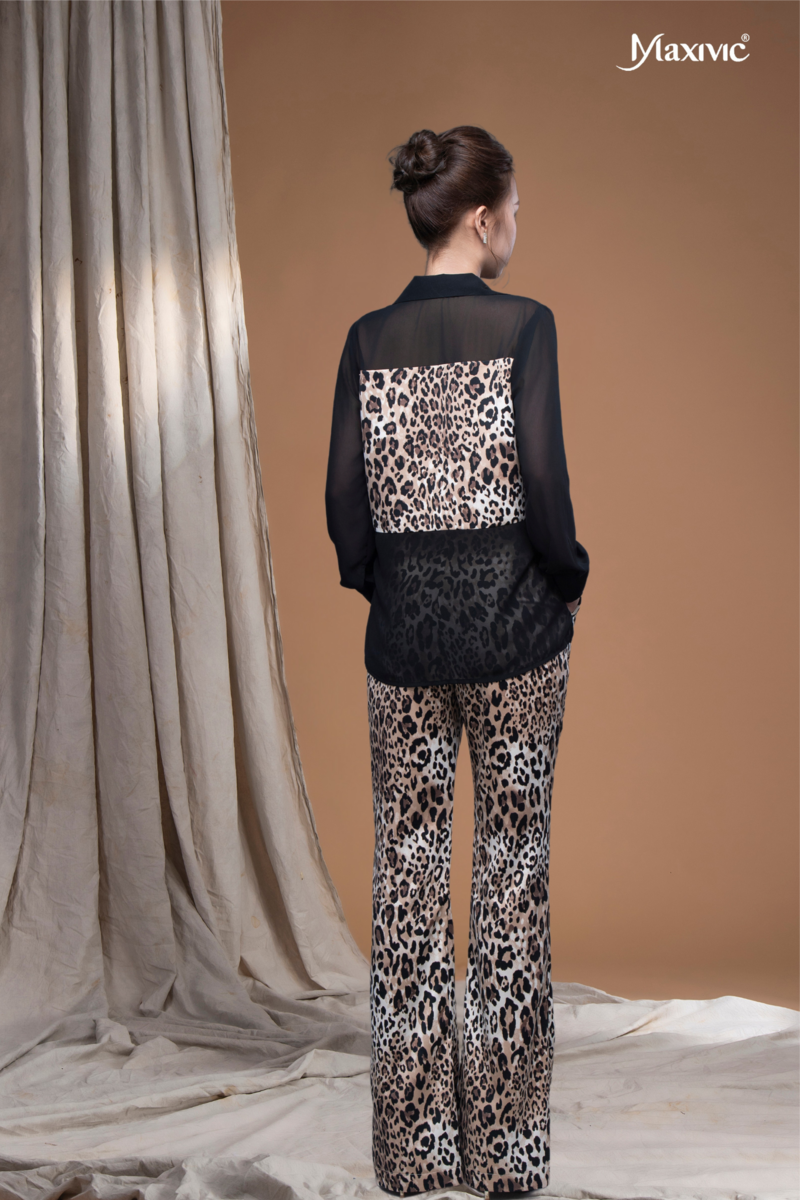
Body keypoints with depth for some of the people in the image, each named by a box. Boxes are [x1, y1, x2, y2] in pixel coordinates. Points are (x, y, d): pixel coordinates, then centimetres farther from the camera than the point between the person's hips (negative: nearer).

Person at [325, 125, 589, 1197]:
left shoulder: (369, 338, 2)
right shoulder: (524, 325, -9)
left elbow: (344, 498, 1)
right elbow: (544, 482, -13)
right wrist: (569, 582, 4)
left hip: (404, 630, 3)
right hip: (513, 627, -3)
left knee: (407, 868, 10)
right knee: (513, 860, 8)